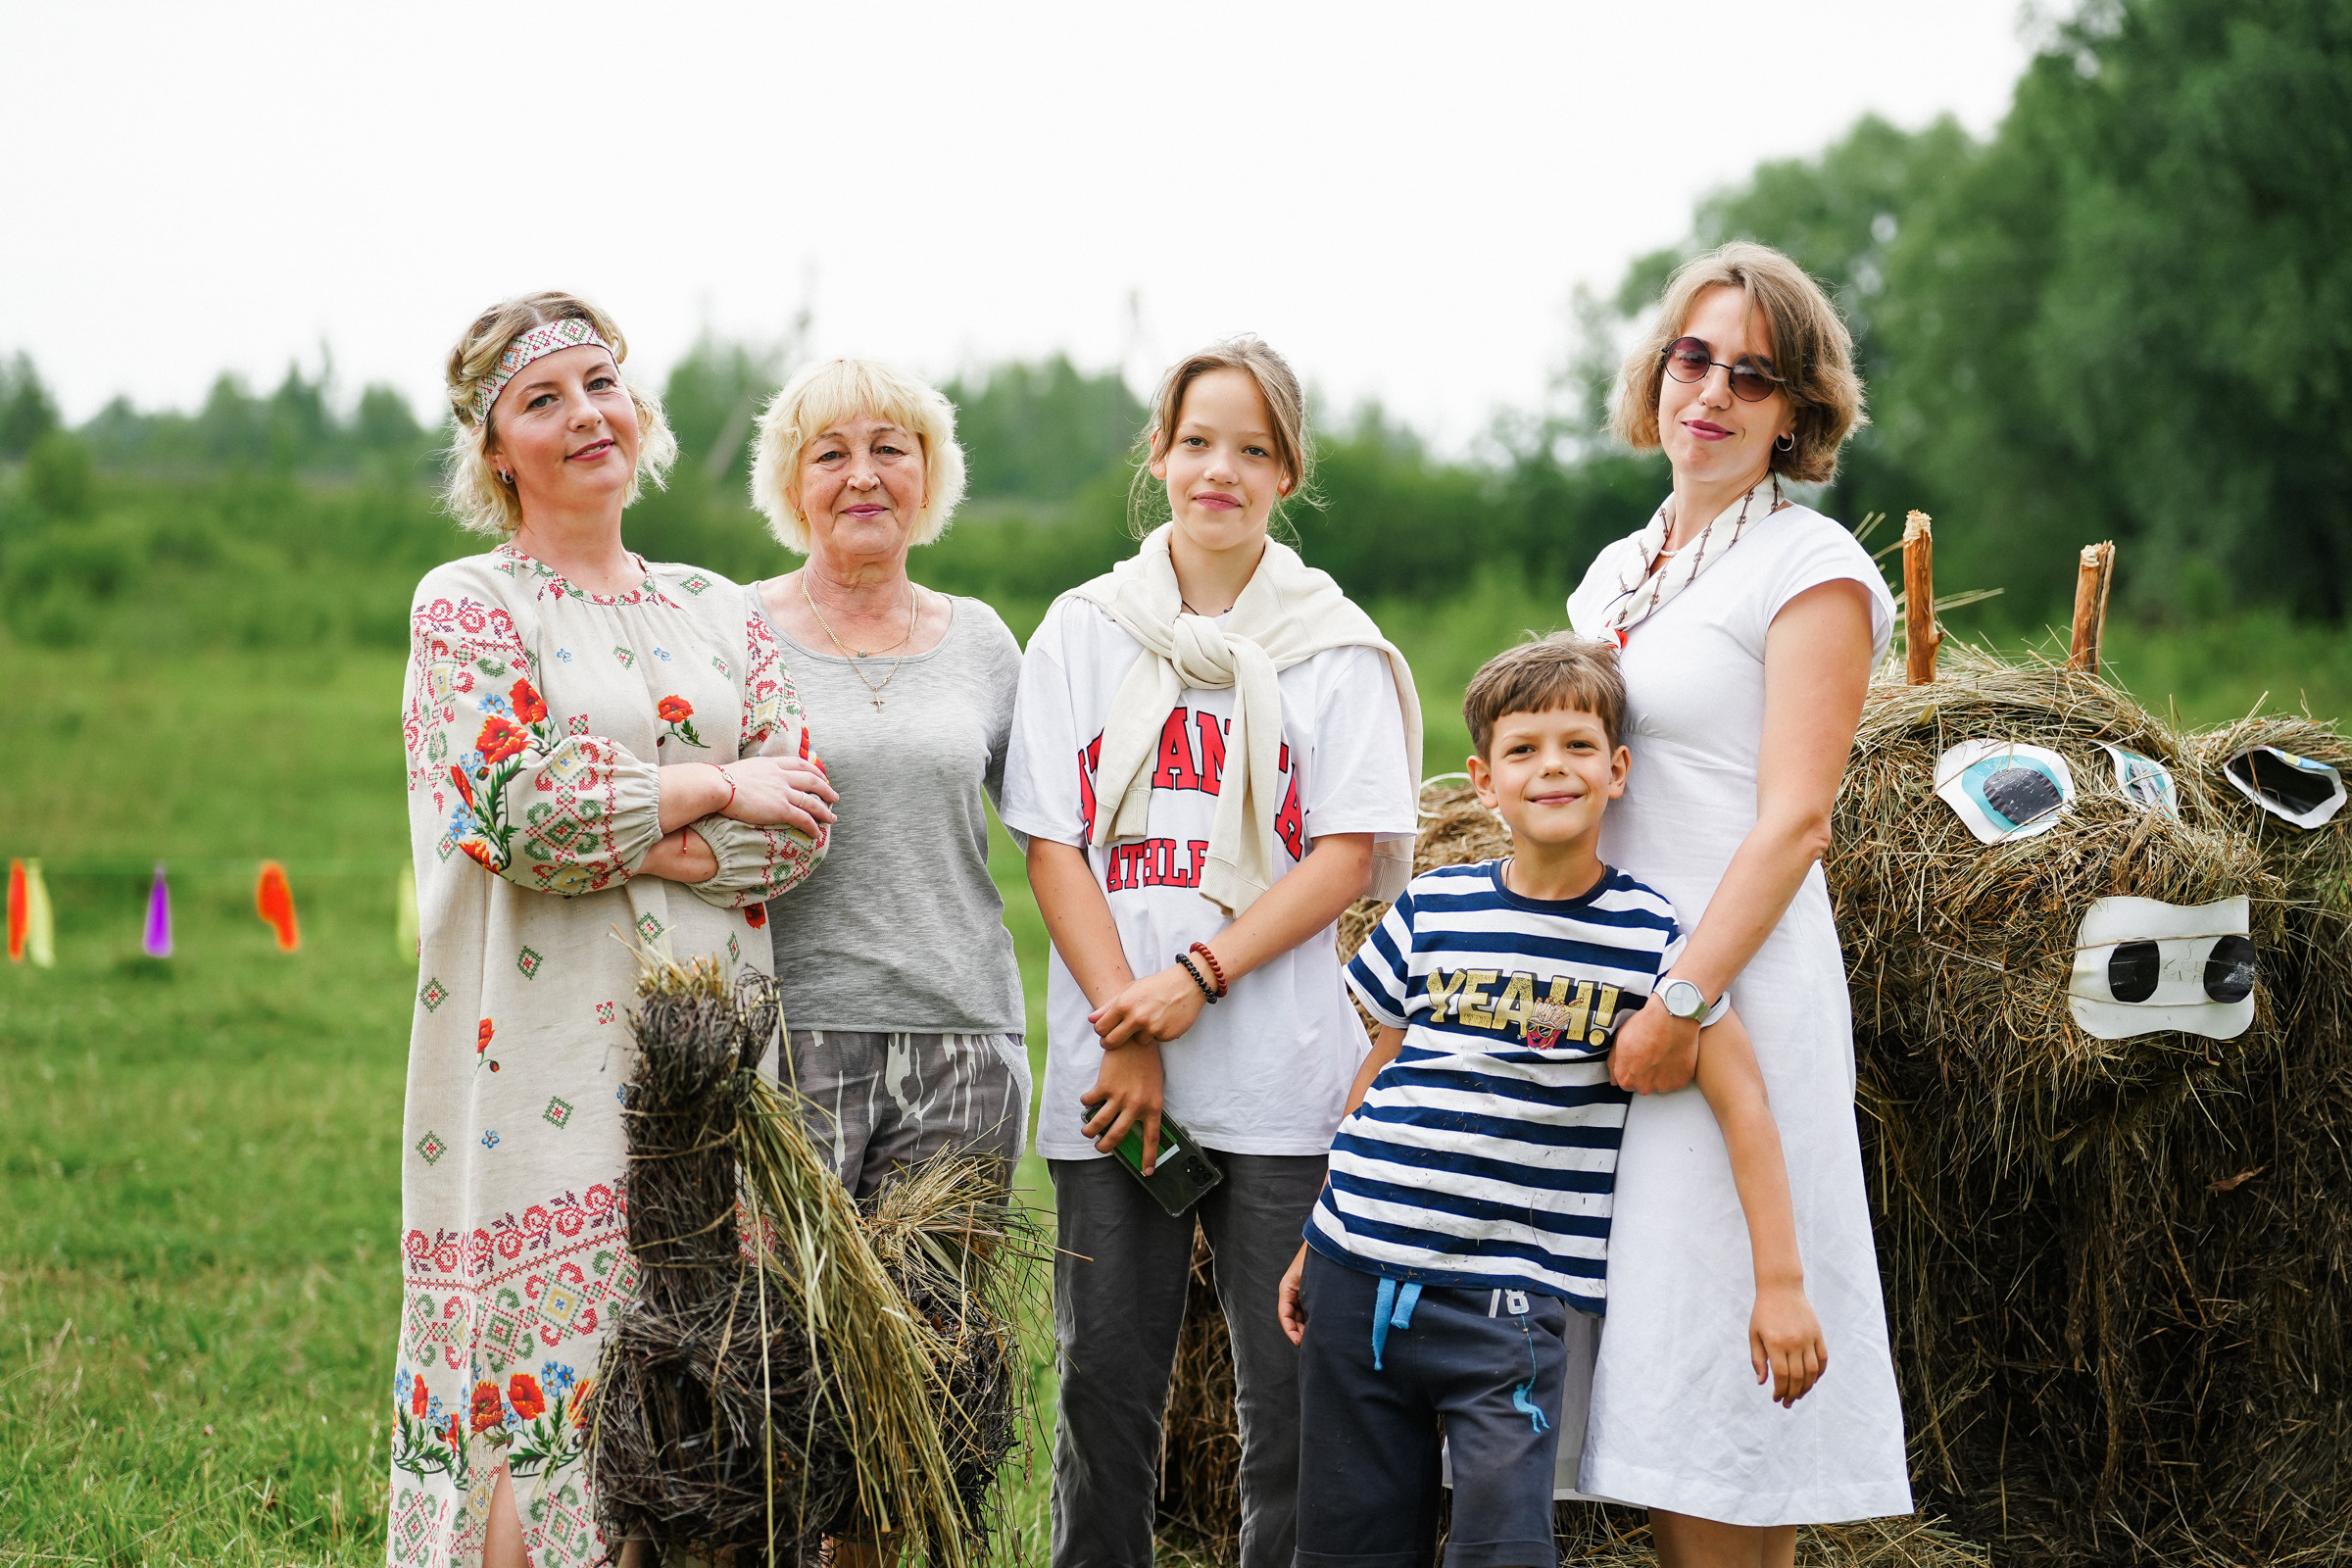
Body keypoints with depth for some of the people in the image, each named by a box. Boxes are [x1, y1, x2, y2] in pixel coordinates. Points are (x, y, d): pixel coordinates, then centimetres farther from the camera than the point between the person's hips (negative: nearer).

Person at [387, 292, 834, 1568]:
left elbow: (798, 823, 3)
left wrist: (628, 840, -11)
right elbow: (521, 804, -14)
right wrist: (715, 789, -5)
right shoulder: (467, 607, 2)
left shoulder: (715, 613, 15)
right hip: (547, 1054, -4)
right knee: (535, 1377, -7)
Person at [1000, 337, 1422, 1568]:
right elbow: (1052, 843, 4)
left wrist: (1201, 978, -13)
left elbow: (1349, 853, -1)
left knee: (1290, 1388, -1)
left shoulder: (1334, 646, 6)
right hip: (1108, 1069, 1)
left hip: (1284, 1077, -1)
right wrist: (1122, 1028, -8)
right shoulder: (1082, 632, 9)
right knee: (1104, 1382, 3)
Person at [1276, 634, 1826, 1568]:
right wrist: (1315, 1243, 18)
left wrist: (1780, 1282, -7)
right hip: (1359, 1274, 3)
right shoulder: (1433, 910, 7)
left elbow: (1741, 1104, -2)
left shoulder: (1649, 935, -2)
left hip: (1511, 1298, -3)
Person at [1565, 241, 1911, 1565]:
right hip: (1598, 985, 7)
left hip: (1737, 983, -7)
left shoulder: (1811, 568, -4)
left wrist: (1684, 1004, -20)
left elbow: (1792, 817, -13)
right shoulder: (1616, 574, 17)